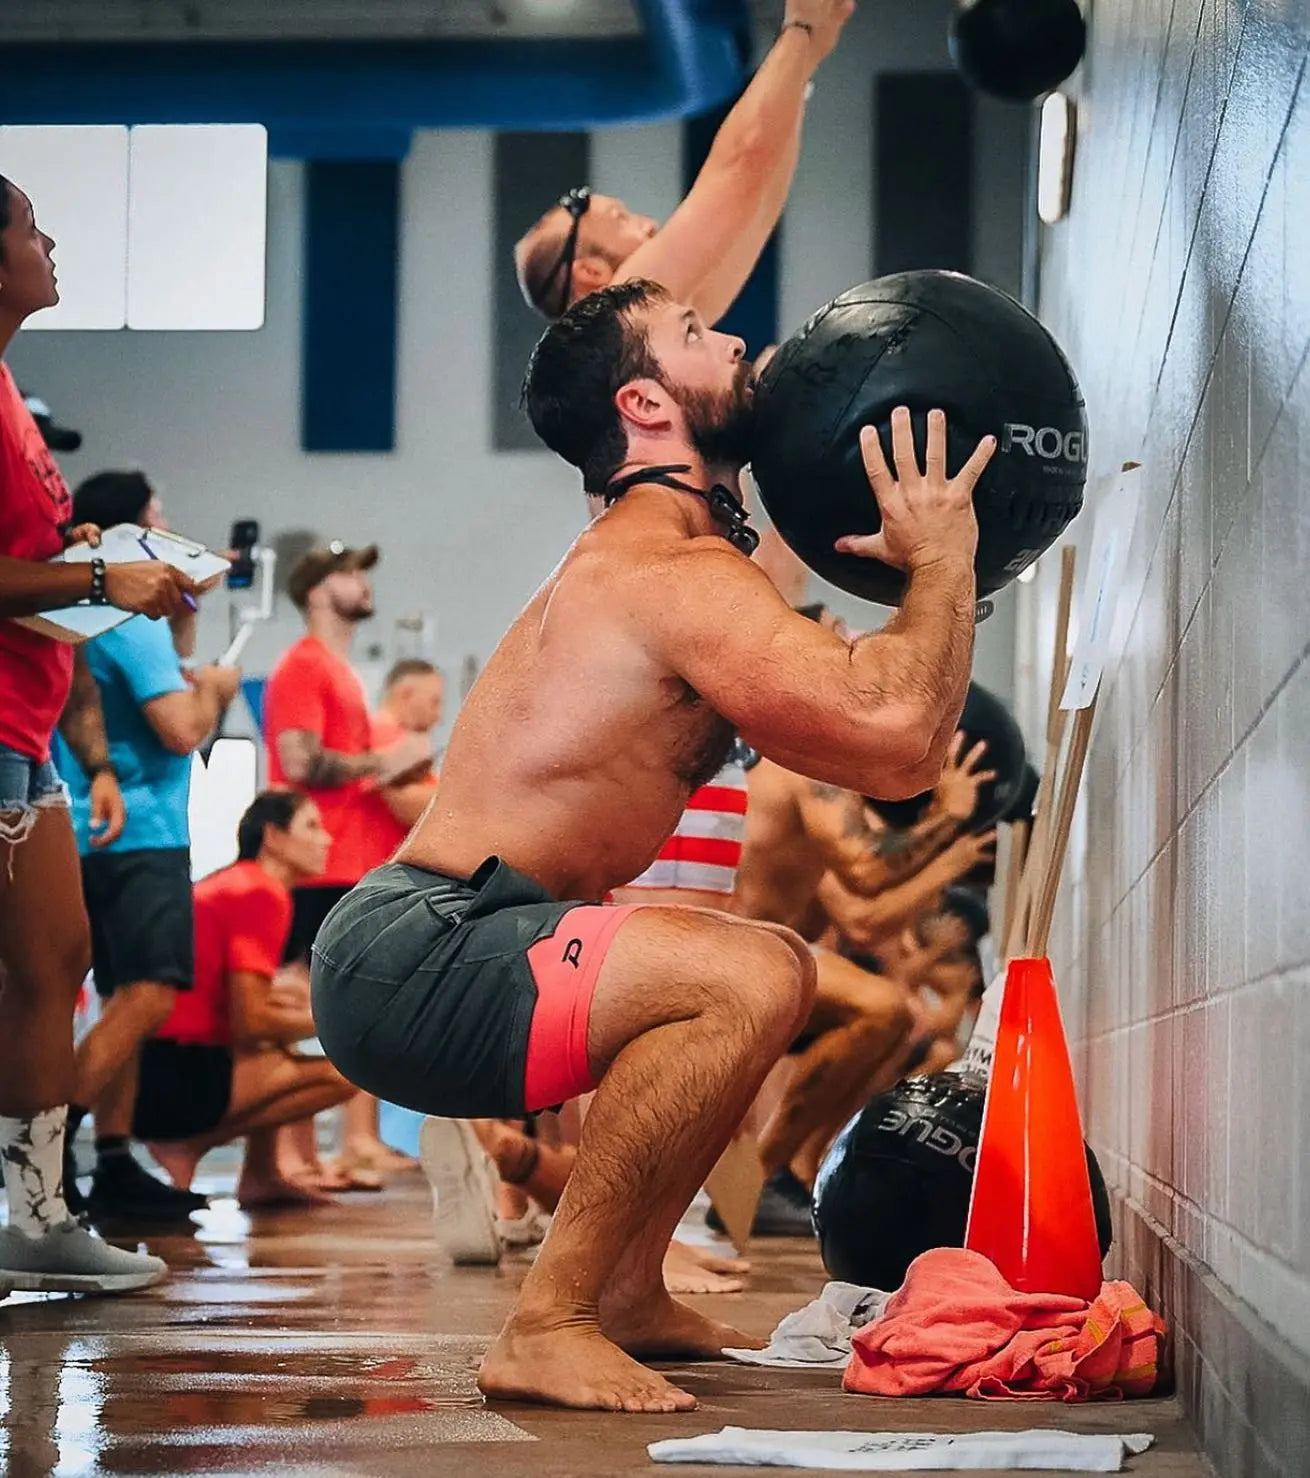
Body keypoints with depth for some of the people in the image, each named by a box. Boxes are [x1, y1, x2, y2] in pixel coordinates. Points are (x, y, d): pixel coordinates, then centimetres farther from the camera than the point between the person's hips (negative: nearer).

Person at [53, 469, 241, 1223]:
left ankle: (115, 1164, 12)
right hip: (138, 831, -10)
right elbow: (183, 730, -19)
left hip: (101, 836, 10)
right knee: (148, 994, -17)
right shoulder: (134, 620, -13)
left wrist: (187, 607, 25)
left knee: (128, 1000, 12)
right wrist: (212, 688, 1)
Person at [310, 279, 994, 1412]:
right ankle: (548, 1328, -20)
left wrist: (930, 573, 23)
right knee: (747, 979, -29)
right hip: (407, 962, -11)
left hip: (423, 956, 11)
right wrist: (942, 559, -10)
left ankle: (627, 1292, 23)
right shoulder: (688, 578, -15)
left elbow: (865, 741, 27)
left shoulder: (638, 559, 19)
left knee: (771, 968, 26)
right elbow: (898, 741, -26)